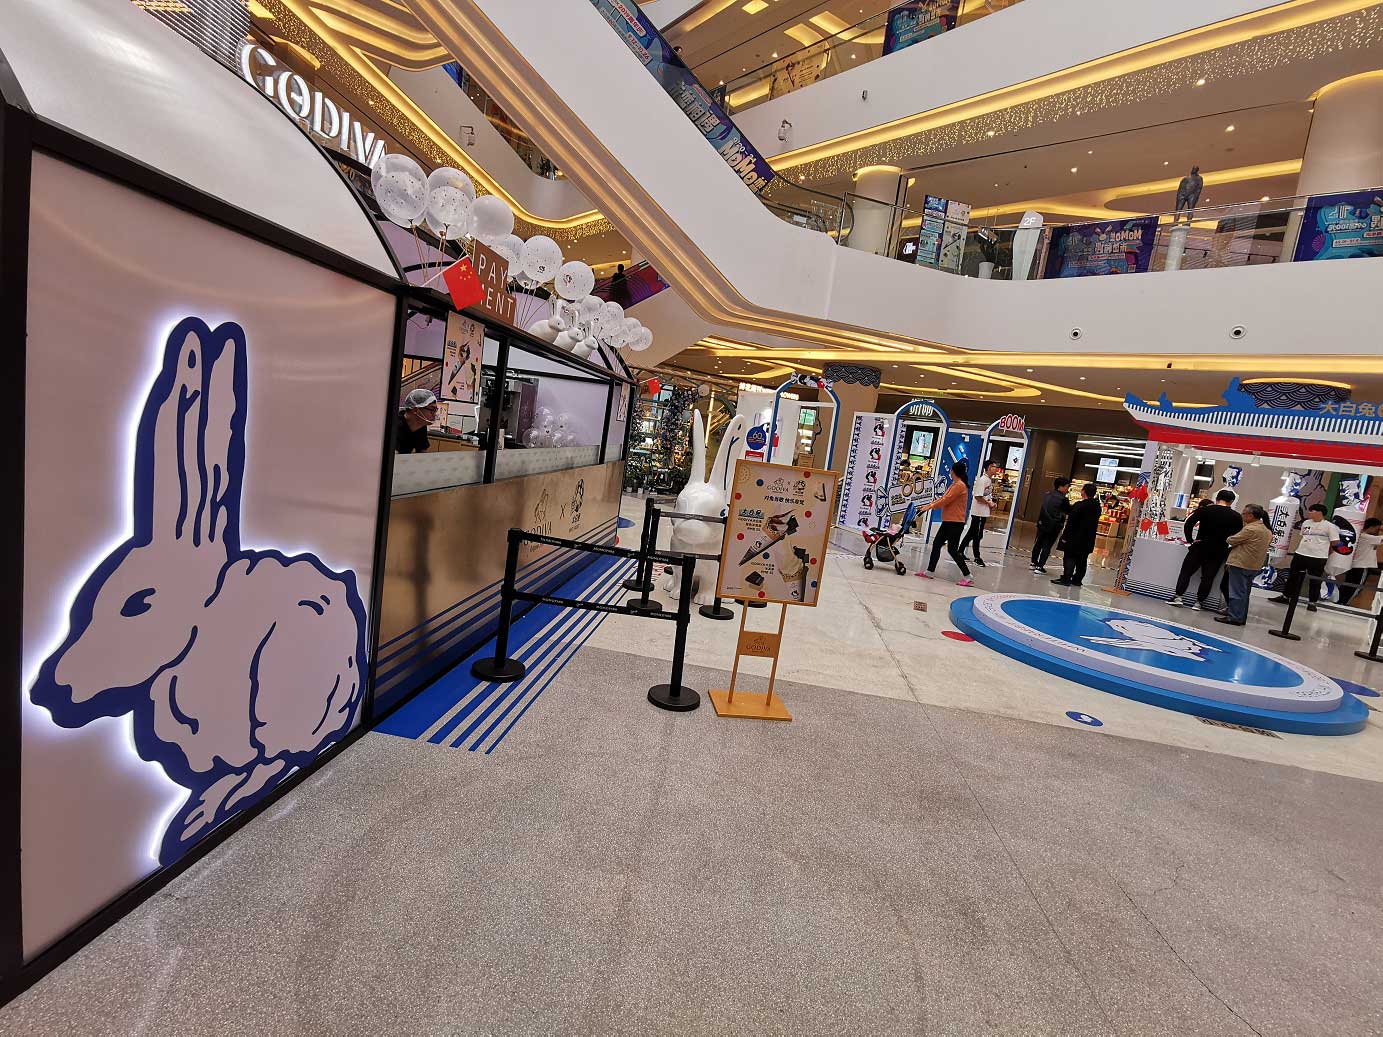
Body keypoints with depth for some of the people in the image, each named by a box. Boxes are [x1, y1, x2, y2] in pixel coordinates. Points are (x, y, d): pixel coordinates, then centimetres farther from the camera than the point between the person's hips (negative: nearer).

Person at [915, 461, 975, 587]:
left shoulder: (960, 485, -16)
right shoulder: (954, 485, 15)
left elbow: (946, 500, -18)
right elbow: (942, 498, 16)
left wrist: (930, 507, -10)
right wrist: (928, 505, 9)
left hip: (955, 523, -10)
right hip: (948, 521, 10)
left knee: (952, 549, -8)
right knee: (936, 544, 10)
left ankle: (967, 577, -1)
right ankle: (930, 572, 16)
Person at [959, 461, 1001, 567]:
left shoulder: (990, 480, 13)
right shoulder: (982, 480, -16)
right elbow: (978, 497, -22)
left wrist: (991, 504, 5)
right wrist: (989, 503, -13)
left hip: (984, 512, 9)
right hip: (978, 512, -9)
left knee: (972, 533, 14)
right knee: (977, 535, 0)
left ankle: (960, 551, 22)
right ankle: (977, 557, 8)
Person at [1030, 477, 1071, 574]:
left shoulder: (1048, 494, 2)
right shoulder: (1063, 499, -17)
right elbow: (1069, 511, -7)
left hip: (1042, 523, 6)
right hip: (1053, 526, -6)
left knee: (1038, 543, 17)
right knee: (1047, 546, 0)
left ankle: (1034, 563, 26)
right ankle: (1039, 567, 0)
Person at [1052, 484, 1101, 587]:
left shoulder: (1079, 505, -16)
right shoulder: (1098, 507, 6)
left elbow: (1071, 522, -17)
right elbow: (1095, 524, 10)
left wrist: (1065, 536, -13)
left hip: (1075, 538, -7)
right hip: (1088, 540, 7)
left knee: (1069, 558, -2)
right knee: (1082, 561, 12)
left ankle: (1066, 579, -4)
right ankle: (1077, 580, 17)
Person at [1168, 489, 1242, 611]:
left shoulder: (1205, 510, -4)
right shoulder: (1236, 517, 0)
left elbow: (1188, 524, -11)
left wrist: (1191, 540, -3)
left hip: (1200, 547, -1)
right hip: (1219, 551, 1)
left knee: (1186, 571, 7)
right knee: (1208, 577, 7)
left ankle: (1179, 596, 0)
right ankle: (1199, 602, 9)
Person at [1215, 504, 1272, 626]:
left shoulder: (1250, 529, -19)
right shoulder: (1267, 530, 11)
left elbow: (1231, 540, -14)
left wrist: (1229, 538, 10)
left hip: (1240, 564, -9)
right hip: (1254, 566, 9)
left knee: (1237, 592, -2)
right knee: (1244, 592, 16)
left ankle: (1234, 617, 1)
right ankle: (1242, 617, 24)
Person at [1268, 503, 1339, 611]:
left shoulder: (1330, 526, -7)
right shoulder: (1306, 523, 10)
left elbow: (1334, 543, -6)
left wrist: (1327, 556, -6)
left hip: (1318, 558, -6)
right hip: (1300, 555, 6)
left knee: (1315, 581, 4)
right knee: (1293, 577, 12)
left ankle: (1312, 603, 13)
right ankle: (1285, 597, 22)